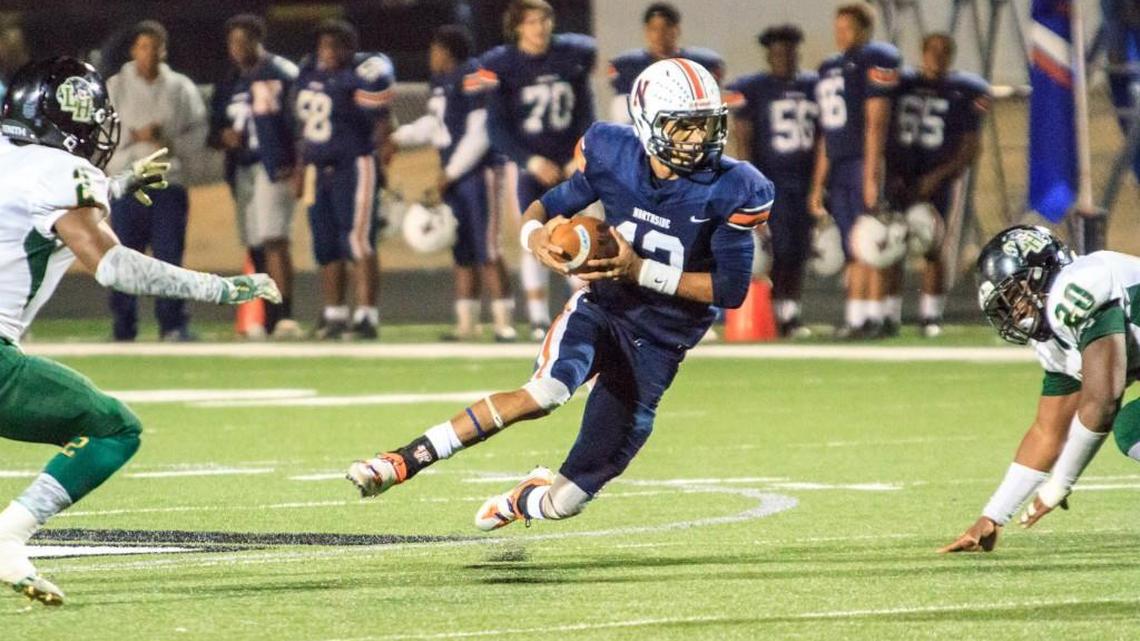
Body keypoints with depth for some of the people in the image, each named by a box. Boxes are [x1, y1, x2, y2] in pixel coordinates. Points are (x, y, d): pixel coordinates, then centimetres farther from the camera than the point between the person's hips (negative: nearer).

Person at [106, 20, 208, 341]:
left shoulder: (181, 88, 10)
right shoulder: (114, 88, 7)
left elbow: (197, 134, 7)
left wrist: (169, 144, -9)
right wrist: (135, 135, -13)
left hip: (168, 185, 0)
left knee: (169, 255, -7)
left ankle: (174, 325, -6)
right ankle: (123, 330, 7)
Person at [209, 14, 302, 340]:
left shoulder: (282, 75, -5)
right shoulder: (228, 86, 15)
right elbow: (213, 133, 20)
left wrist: (296, 164, -16)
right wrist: (223, 138, -4)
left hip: (274, 167, -7)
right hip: (242, 171, 7)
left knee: (274, 241, -17)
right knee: (255, 247, 8)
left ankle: (285, 316, -22)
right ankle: (269, 319, 13)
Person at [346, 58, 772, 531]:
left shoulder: (728, 192, -15)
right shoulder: (614, 156, -8)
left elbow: (732, 290, -16)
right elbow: (551, 206, 5)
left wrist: (641, 270, -24)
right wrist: (536, 235, -21)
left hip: (655, 346, 0)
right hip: (600, 309, 0)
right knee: (545, 393, -35)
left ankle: (528, 498, 38)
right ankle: (405, 461, -22)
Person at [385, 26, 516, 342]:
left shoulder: (474, 79, -15)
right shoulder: (441, 80, 13)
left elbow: (479, 135, -17)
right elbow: (434, 125, 28)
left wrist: (450, 173, -14)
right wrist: (398, 138, 21)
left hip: (477, 173, -9)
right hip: (453, 176, 9)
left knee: (486, 252, -9)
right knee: (462, 253, 11)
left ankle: (504, 322, -7)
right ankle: (466, 323, 15)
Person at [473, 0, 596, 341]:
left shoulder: (573, 54, -1)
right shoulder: (501, 66, -7)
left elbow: (585, 112, 7)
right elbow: (498, 128, -8)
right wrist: (531, 161, -16)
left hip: (569, 163, 2)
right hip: (530, 164, -2)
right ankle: (538, 318, -2)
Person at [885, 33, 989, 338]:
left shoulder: (962, 92, 2)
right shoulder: (901, 84, 8)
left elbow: (971, 146, 2)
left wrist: (939, 176, -9)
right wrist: (892, 173, -2)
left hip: (935, 182, -2)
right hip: (900, 180, 2)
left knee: (932, 248, -5)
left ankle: (931, 315, 4)